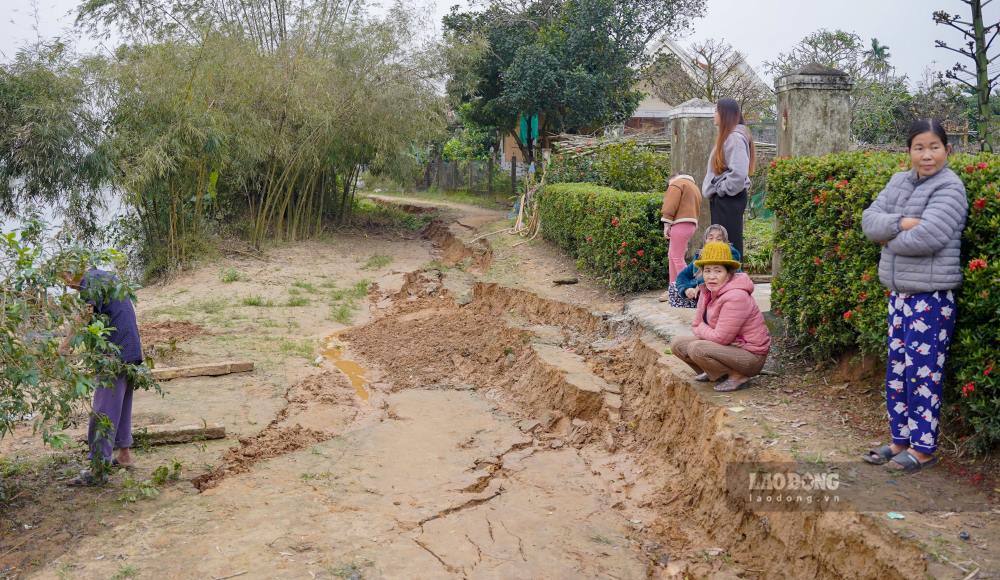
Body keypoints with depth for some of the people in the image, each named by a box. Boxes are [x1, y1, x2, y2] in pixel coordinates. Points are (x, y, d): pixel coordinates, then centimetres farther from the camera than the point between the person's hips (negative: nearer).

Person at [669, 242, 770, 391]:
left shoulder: (735, 297, -26)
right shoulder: (707, 291, 2)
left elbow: (721, 338, -26)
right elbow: (696, 325, 8)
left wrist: (702, 329, -7)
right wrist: (707, 332, -14)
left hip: (750, 355, -9)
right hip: (730, 347, 9)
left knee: (696, 349, -29)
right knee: (678, 344, 0)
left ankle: (738, 376, -10)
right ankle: (714, 372, 13)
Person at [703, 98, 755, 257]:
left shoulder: (735, 137, -13)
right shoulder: (726, 136, 17)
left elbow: (738, 173, -23)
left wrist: (722, 190, -13)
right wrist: (715, 192, 12)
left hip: (730, 199, -10)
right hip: (722, 199, 10)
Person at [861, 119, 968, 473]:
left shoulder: (949, 188, -12)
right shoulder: (899, 181, 10)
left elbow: (925, 238, -24)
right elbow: (869, 220, 0)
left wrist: (888, 237, -8)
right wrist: (901, 222, -17)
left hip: (931, 297, -7)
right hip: (899, 293, 8)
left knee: (923, 373, -1)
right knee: (897, 370, 14)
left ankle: (924, 448, 12)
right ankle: (901, 439, 27)